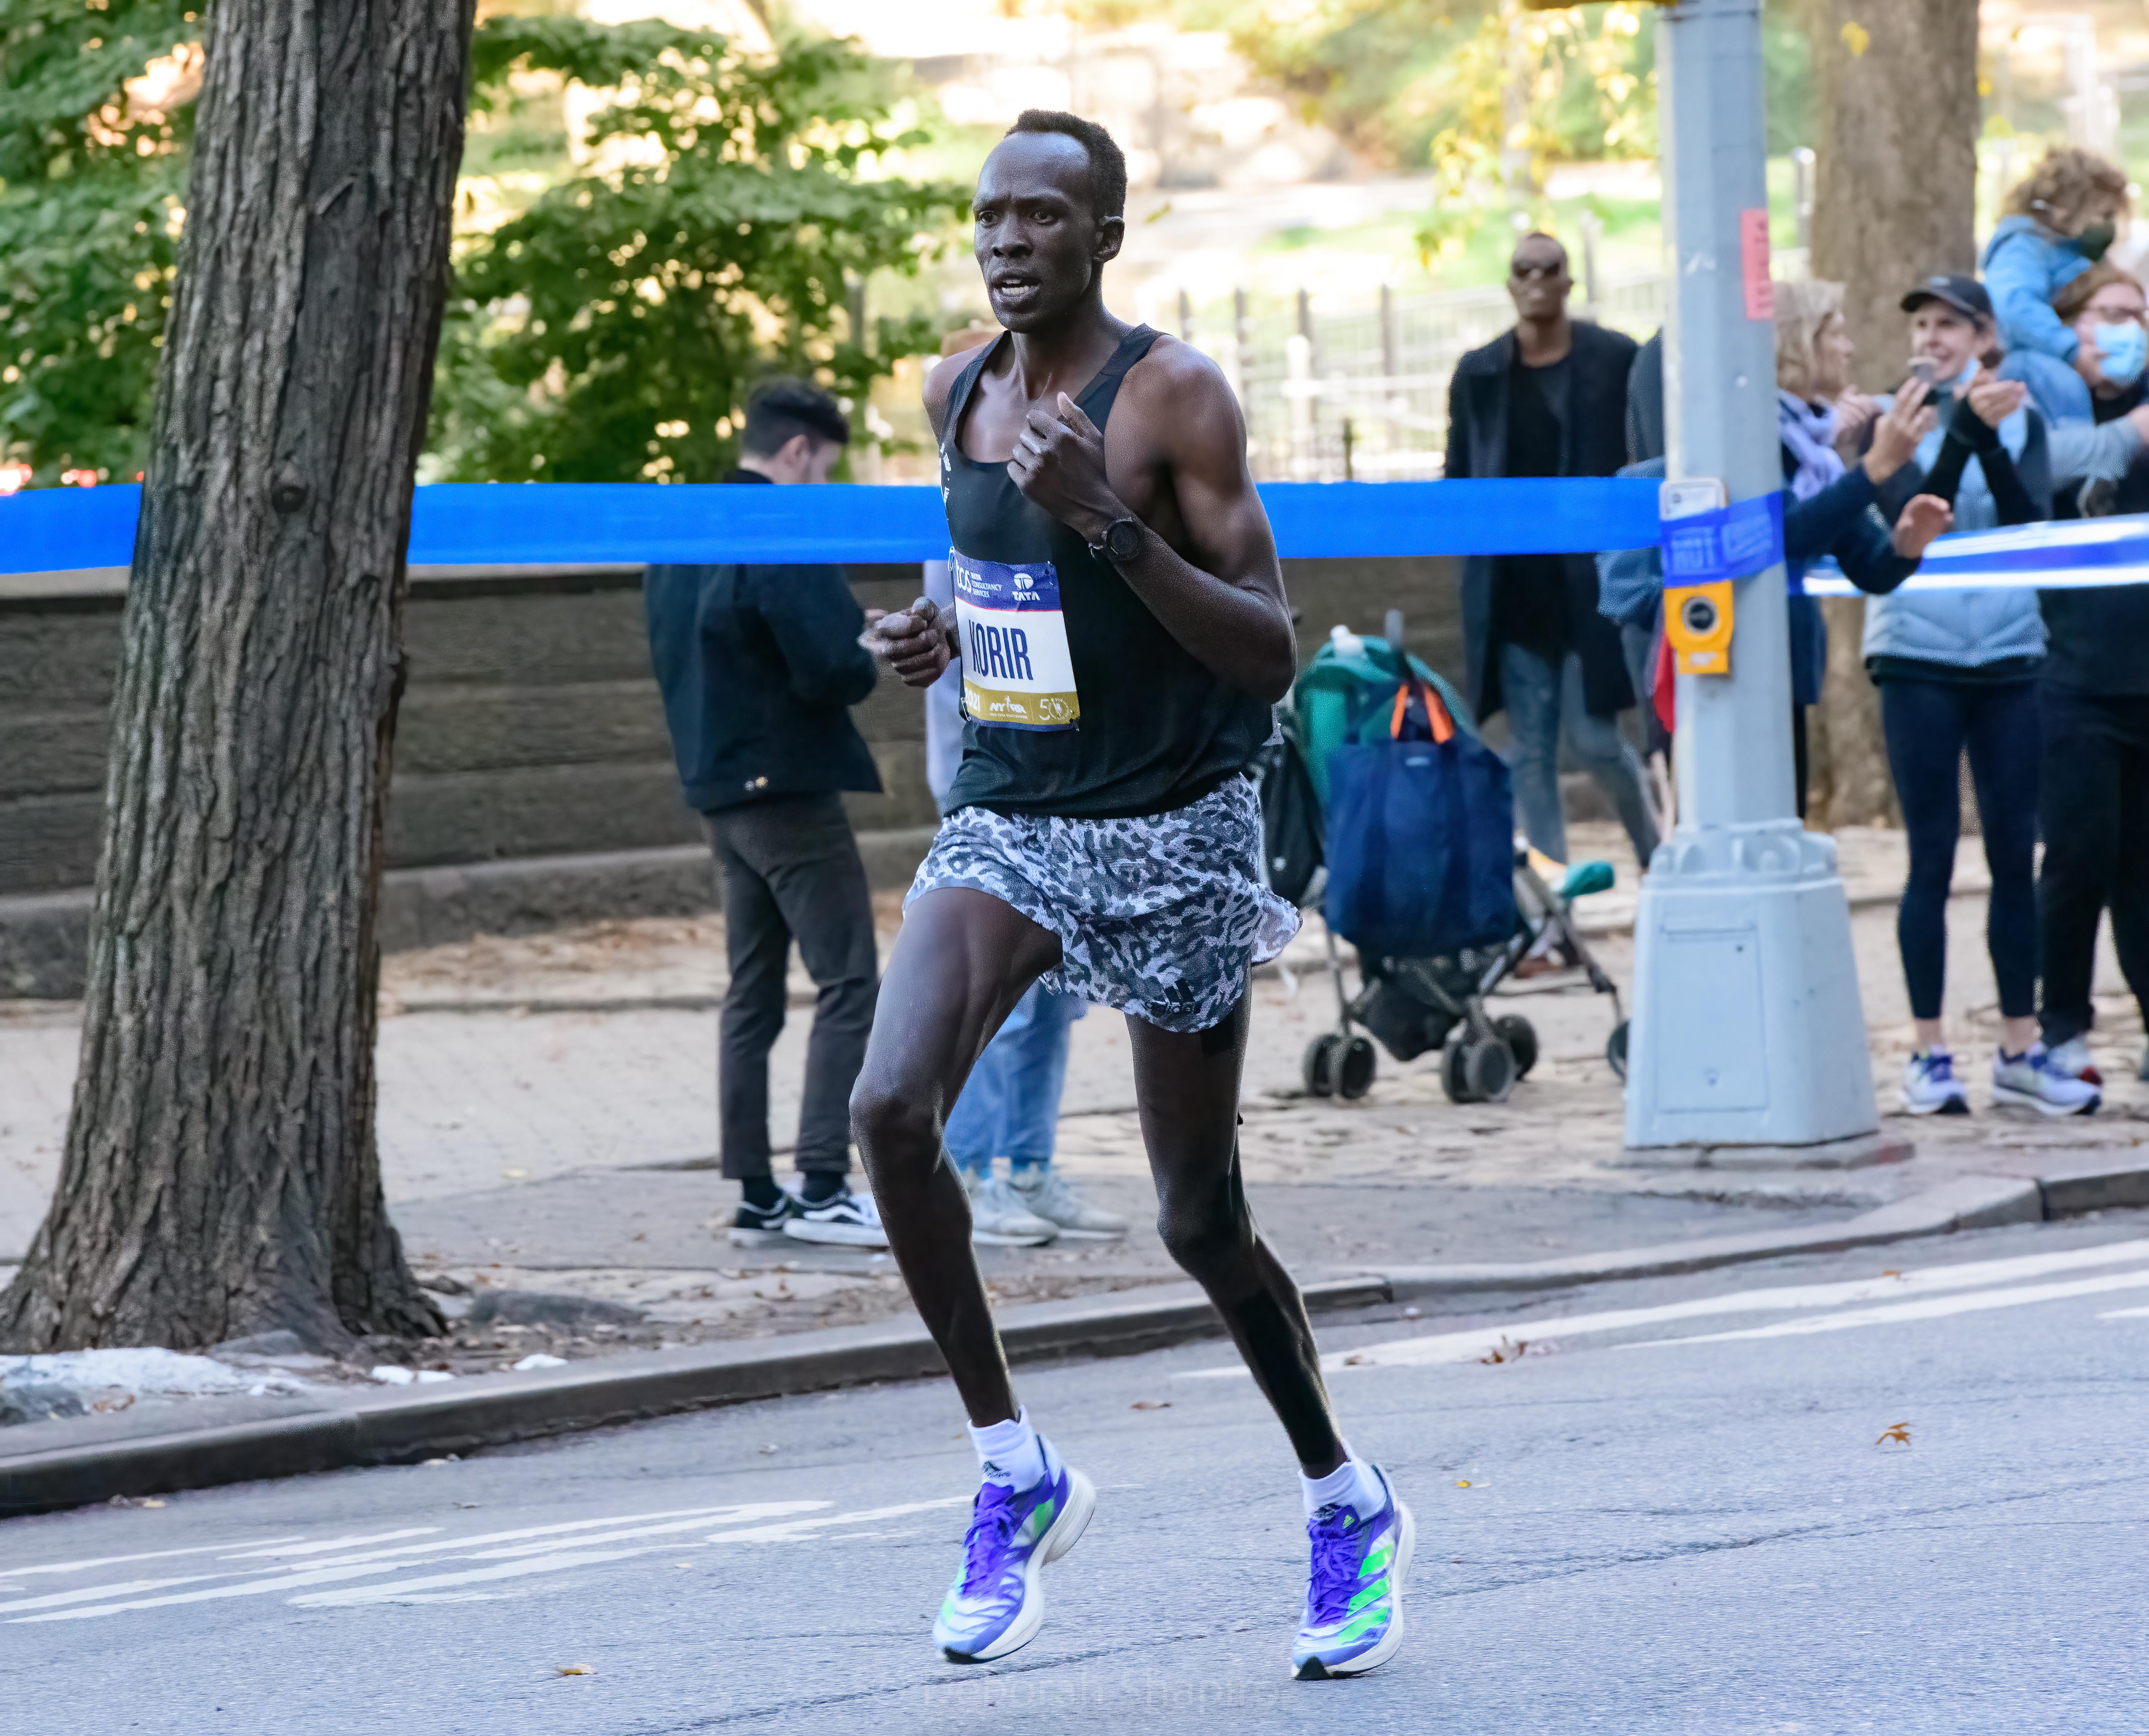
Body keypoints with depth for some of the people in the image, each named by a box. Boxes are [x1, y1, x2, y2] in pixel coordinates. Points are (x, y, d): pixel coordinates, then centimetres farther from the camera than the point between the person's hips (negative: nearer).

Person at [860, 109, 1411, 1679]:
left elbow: (1271, 657, -16)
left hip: (1175, 837, -5)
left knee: (1201, 1223, 3)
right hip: (1008, 822, 5)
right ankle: (1015, 1472, -6)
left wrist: (1110, 526, -27)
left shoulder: (1175, 397, -12)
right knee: (891, 1107, -21)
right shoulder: (958, 393, 6)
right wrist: (947, 636, 3)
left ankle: (1349, 1502, 28)